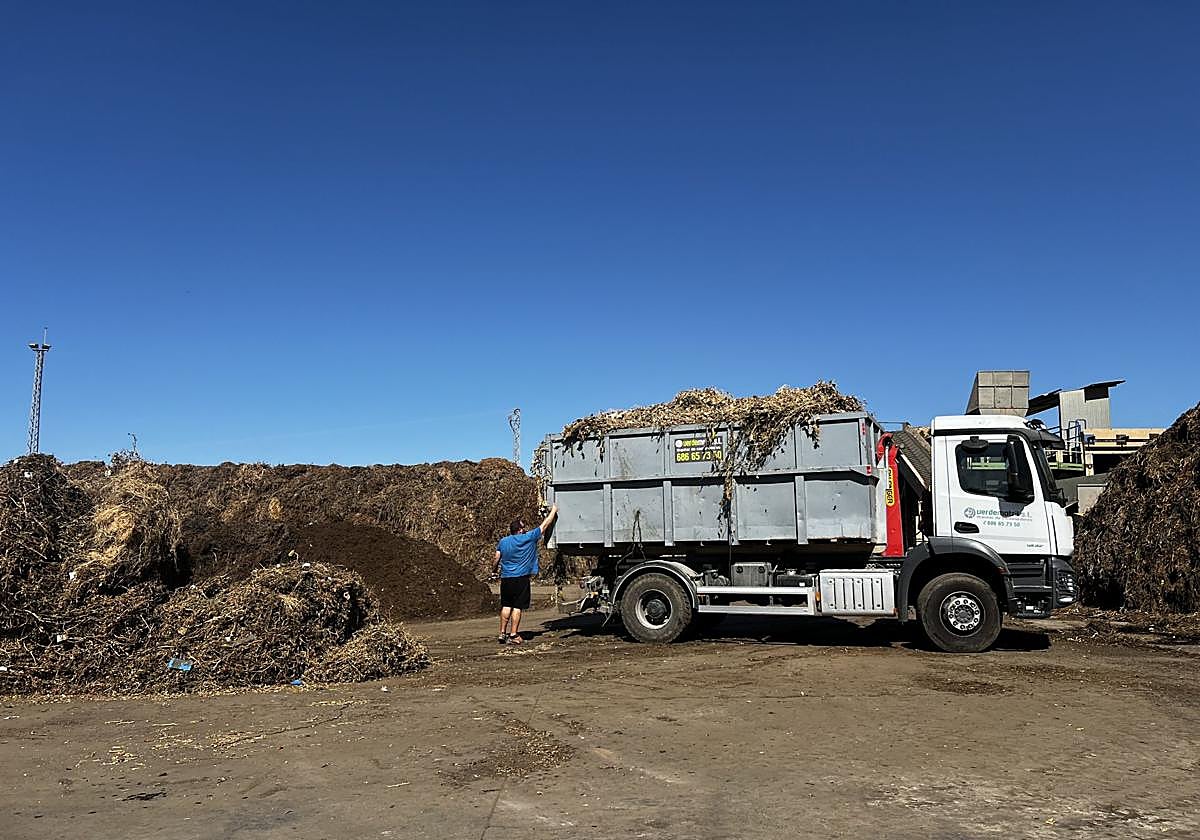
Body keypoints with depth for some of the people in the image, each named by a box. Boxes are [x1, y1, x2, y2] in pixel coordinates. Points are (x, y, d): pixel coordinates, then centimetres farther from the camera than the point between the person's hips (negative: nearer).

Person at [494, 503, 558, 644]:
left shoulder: (503, 541, 5)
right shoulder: (528, 538, -7)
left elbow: (497, 558, 9)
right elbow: (544, 525, 0)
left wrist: (494, 569, 30)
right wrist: (553, 510, 12)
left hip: (506, 578, 5)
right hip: (521, 578, -5)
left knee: (506, 606, 13)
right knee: (517, 607, 0)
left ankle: (502, 633, 15)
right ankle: (513, 635, 1)